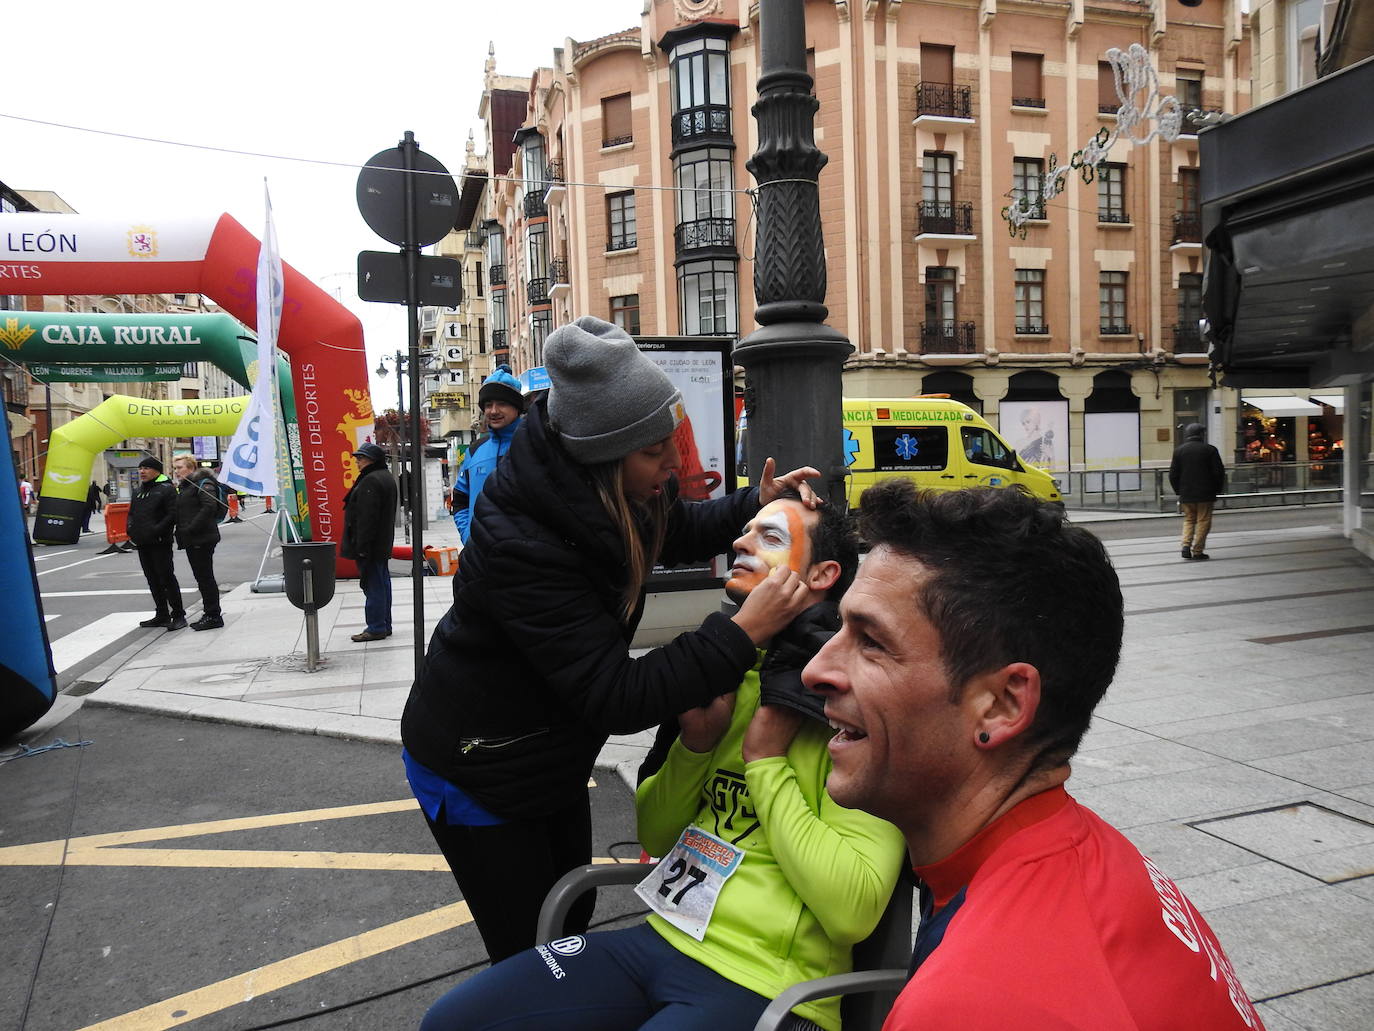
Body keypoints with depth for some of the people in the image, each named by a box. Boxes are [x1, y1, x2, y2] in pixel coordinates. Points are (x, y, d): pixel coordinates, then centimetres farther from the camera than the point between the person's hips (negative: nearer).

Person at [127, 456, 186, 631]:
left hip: (160, 543, -8)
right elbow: (131, 514, 25)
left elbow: (172, 515, -13)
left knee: (167, 578, -8)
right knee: (153, 580, 11)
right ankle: (162, 615, 18)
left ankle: (178, 615, -3)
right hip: (142, 544, 8)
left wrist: (156, 530, -22)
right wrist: (131, 530, 6)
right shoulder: (138, 492, 19)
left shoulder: (167, 489, -6)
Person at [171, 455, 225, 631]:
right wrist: (181, 533, 9)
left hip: (202, 539, -9)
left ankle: (213, 616, -2)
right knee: (201, 577, 12)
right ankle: (209, 614, 18)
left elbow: (210, 506, -23)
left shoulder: (203, 484, -10)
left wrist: (191, 528, -24)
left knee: (205, 577, -6)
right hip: (191, 540, 9)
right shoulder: (183, 487, 21)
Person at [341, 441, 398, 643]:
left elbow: (367, 516, -23)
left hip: (370, 544, -11)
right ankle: (385, 625, 20)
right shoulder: (387, 477, 16)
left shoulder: (371, 481, -18)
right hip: (383, 543, 11)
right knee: (382, 583, 14)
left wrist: (362, 546, -23)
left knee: (373, 585, -6)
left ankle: (376, 628, -3)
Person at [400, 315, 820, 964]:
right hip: (475, 775, -8)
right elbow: (616, 699, -37)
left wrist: (755, 505, -8)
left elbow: (674, 533, 10)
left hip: (553, 757, 8)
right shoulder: (520, 544, -37)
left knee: (573, 918, 23)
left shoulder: (609, 496, -13)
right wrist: (743, 633, -41)